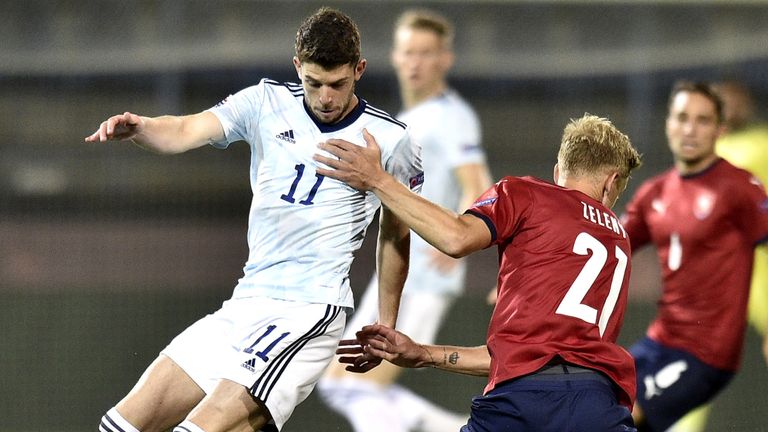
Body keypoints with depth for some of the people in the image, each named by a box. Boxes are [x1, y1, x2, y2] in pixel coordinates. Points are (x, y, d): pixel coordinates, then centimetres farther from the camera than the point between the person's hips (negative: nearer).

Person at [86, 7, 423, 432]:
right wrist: (137, 127, -32)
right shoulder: (268, 103, 4)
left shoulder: (390, 140, -2)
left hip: (308, 313, -5)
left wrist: (386, 325, 15)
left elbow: (396, 234, 10)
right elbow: (188, 130, -10)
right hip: (244, 303, 5)